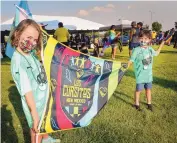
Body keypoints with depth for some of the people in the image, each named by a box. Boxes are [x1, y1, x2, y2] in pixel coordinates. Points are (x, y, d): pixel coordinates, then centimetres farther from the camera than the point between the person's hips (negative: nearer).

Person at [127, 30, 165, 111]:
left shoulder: (150, 49, 2)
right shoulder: (137, 50, -15)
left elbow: (156, 53, 24)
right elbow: (131, 60, -16)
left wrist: (162, 44, 27)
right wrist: (126, 67, -33)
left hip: (149, 74, 5)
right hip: (140, 75, -5)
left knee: (148, 89, 17)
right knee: (138, 89, 6)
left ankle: (149, 103, 33)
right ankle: (137, 104, 24)